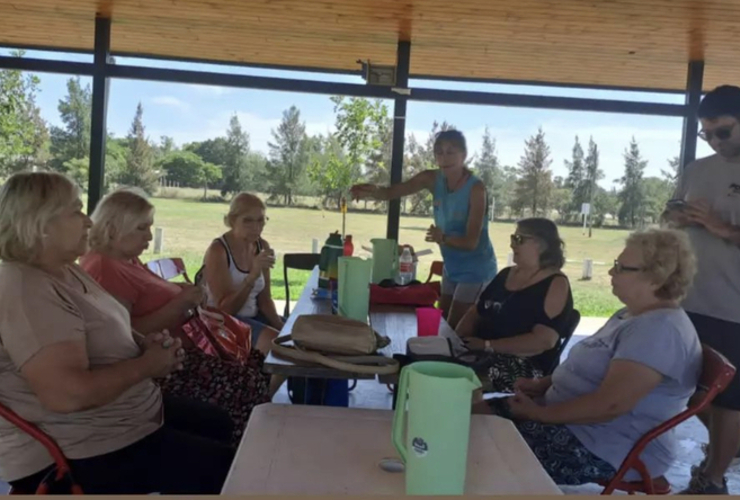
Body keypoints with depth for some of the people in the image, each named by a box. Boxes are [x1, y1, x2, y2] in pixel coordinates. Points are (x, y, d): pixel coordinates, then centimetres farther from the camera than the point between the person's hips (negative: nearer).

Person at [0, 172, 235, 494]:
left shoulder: (67, 272, 8)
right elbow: (68, 394, -35)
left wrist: (144, 344, -1)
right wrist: (147, 364, -20)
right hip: (79, 451, -11)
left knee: (219, 423, 20)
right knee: (221, 466, -9)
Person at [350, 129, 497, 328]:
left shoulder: (475, 188, -23)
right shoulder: (433, 179, -6)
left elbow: (471, 241, -24)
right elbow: (391, 192, -14)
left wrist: (443, 238, -44)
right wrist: (372, 191, -37)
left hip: (474, 271, -6)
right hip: (451, 268, 7)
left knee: (454, 329, -3)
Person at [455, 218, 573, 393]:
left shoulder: (556, 284, -6)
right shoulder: (506, 274, 17)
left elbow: (543, 340, -18)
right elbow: (475, 313, 18)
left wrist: (488, 345, -19)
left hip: (525, 366, -7)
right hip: (480, 355, 7)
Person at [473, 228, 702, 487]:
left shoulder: (660, 329, -23)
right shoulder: (631, 315, 11)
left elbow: (610, 404, -30)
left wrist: (541, 414, -21)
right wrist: (542, 384, 3)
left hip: (609, 450, -10)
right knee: (478, 413, 1)